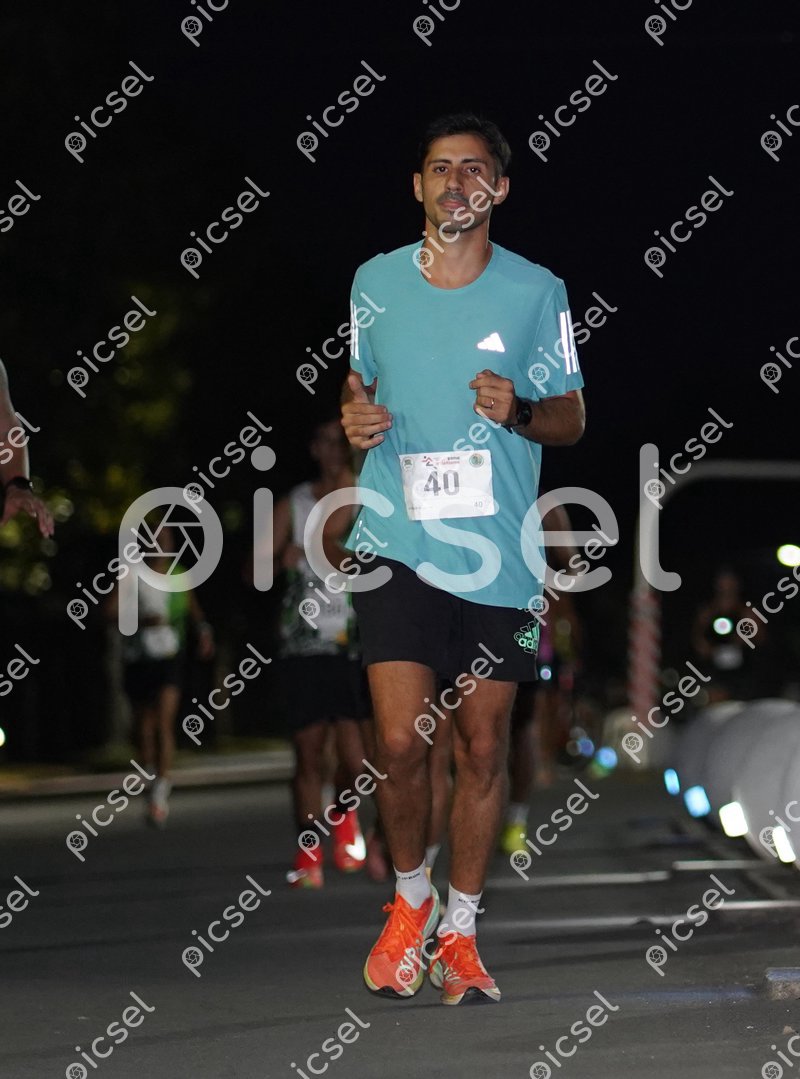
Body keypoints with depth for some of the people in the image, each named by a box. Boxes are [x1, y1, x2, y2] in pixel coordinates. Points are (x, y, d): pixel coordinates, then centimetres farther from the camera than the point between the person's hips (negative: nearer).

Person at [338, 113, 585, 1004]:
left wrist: (519, 412, -14)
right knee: (399, 741, -9)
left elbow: (571, 420, 7)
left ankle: (459, 930, 18)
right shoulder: (376, 282, 5)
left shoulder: (537, 291, 1)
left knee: (482, 746, 3)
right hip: (397, 540, 0)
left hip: (498, 554, 0)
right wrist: (354, 417, -4)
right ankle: (409, 901, 17)